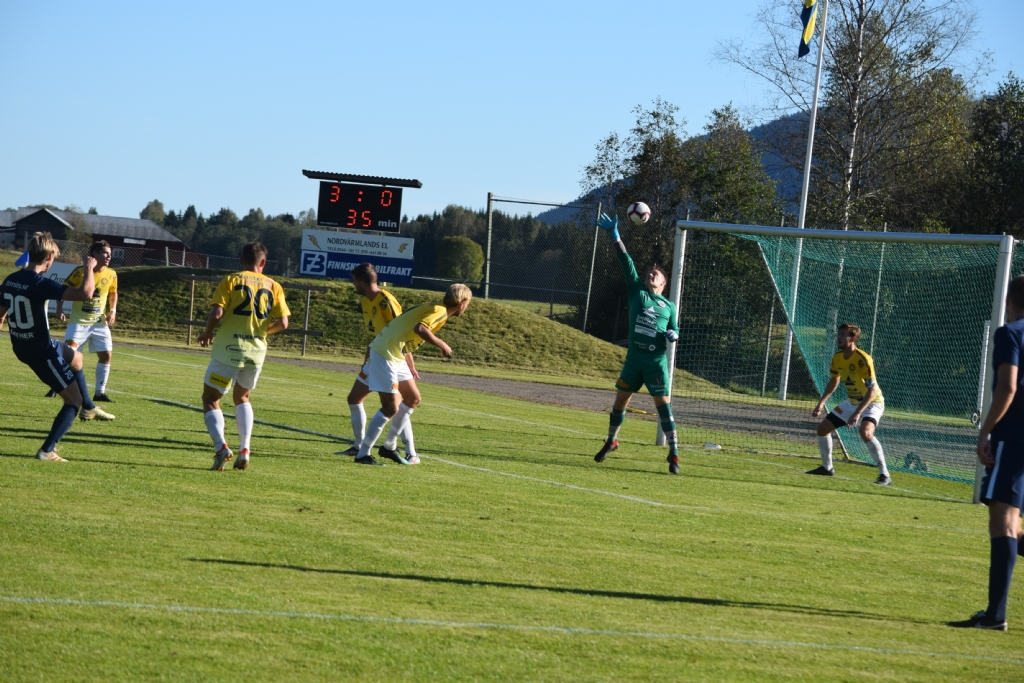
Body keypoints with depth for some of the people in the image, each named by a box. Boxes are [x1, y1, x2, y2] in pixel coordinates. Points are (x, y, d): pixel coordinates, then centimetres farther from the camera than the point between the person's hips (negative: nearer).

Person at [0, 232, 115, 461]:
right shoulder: (40, 284, -27)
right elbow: (85, 294, -34)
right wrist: (89, 268, -16)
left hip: (21, 346, 9)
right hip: (41, 351, -9)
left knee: (76, 358, 34)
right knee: (74, 400, 3)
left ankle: (89, 408, 48)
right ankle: (47, 451, -2)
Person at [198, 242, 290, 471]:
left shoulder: (231, 281, -4)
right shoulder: (273, 287, 5)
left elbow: (217, 313, -15)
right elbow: (282, 323, -1)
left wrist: (207, 334, 4)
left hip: (228, 349, -4)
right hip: (256, 352, 4)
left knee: (210, 399, 7)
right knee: (242, 397, 26)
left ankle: (221, 446, -15)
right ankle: (244, 451, 14)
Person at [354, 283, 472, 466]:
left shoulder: (436, 309, 16)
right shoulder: (440, 311, -13)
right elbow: (419, 329, -32)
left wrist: (410, 366, 25)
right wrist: (441, 344, -20)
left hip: (396, 355, 10)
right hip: (385, 354, -10)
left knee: (413, 399, 18)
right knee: (391, 408, -9)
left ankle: (389, 447, 26)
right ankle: (363, 454, -4)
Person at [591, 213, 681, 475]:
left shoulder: (668, 306, 9)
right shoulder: (637, 292, 8)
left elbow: (675, 329, 17)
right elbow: (626, 262, 3)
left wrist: (672, 334, -9)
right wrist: (614, 235, -1)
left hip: (657, 361, -2)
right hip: (634, 358, 2)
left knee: (663, 404, -7)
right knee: (621, 399, 9)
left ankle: (674, 453, -4)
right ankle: (611, 441, 30)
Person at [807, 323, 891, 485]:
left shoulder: (863, 360, -28)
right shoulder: (837, 358, -5)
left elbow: (872, 390, -30)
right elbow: (834, 381, 14)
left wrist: (857, 413, -38)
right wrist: (821, 403, 7)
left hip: (872, 402, -8)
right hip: (852, 401, 8)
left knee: (865, 432, -35)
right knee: (822, 428, 8)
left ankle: (884, 475, -29)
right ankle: (827, 467, 29)